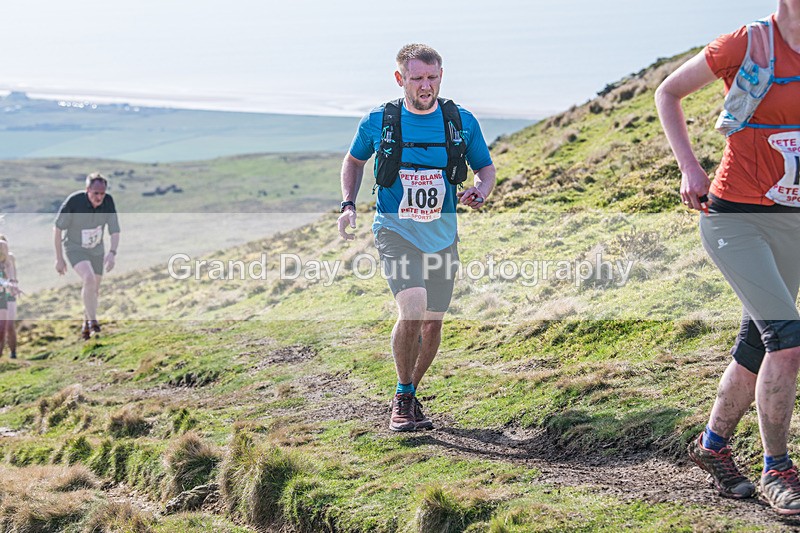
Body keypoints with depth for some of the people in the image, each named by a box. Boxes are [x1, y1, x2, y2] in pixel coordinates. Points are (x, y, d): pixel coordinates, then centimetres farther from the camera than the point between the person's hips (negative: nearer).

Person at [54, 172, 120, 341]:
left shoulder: (108, 202, -19)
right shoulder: (74, 201, -28)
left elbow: (115, 231, -14)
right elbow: (58, 228, -17)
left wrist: (112, 253, -33)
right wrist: (59, 258, -13)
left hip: (96, 249, 4)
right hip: (75, 247, -4)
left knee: (94, 290, 14)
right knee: (89, 279, -28)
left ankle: (86, 323, 38)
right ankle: (93, 323, -19)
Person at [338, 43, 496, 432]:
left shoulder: (462, 122, -1)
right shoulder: (378, 121, -4)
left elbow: (485, 166, 11)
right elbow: (354, 160, 14)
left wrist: (480, 192, -11)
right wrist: (348, 204, 0)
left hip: (442, 235, 3)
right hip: (395, 230, -3)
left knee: (432, 323, 9)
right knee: (413, 306, -24)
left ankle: (410, 396, 31)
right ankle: (402, 399, -7)